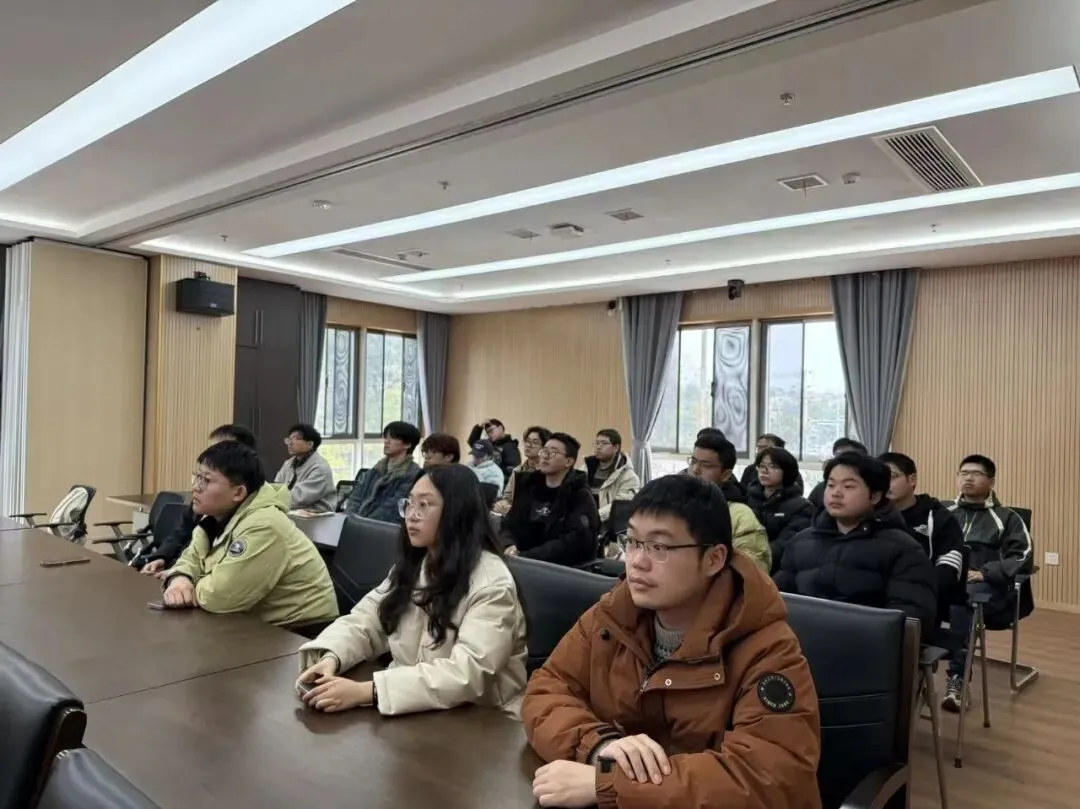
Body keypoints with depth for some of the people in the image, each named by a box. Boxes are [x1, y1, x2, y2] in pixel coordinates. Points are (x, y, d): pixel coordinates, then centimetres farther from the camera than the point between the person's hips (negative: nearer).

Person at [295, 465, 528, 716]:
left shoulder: (492, 585, -19)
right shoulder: (412, 565, 6)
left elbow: (467, 674, -28)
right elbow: (363, 621, 3)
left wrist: (367, 692, -34)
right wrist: (331, 658, -19)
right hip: (408, 708, 7)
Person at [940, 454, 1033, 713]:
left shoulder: (1006, 518, 13)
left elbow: (1023, 557, 1)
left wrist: (984, 573, -13)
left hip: (986, 587, -2)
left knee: (961, 599, -39)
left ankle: (957, 676, -33)